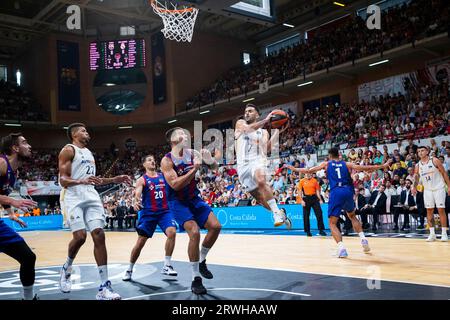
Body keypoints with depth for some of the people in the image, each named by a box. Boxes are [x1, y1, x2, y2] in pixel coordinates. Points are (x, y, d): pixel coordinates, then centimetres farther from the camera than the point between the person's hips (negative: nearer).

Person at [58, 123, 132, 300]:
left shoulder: (88, 152, 23)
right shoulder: (68, 150, -1)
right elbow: (63, 180, -10)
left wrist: (115, 180, 19)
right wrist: (82, 181, -29)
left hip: (91, 197, 7)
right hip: (73, 198, -6)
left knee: (99, 236, -7)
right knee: (80, 236, -17)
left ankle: (104, 287, -8)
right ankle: (67, 268, 17)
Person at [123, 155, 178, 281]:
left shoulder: (164, 176, 11)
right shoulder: (142, 180, -1)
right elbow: (137, 194, -18)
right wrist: (136, 202, -39)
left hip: (164, 211, 2)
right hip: (148, 213, -2)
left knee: (172, 232, -22)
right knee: (140, 242, 1)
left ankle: (167, 266, -11)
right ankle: (129, 269, 21)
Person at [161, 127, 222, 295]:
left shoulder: (192, 154, -2)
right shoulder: (167, 161, -18)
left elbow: (215, 167, 3)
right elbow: (175, 185, -28)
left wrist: (209, 159, -20)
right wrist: (195, 169, -30)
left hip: (194, 198, 6)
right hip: (178, 202, -6)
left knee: (216, 226, -5)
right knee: (194, 232, -23)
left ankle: (202, 261, 18)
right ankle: (196, 279, -10)